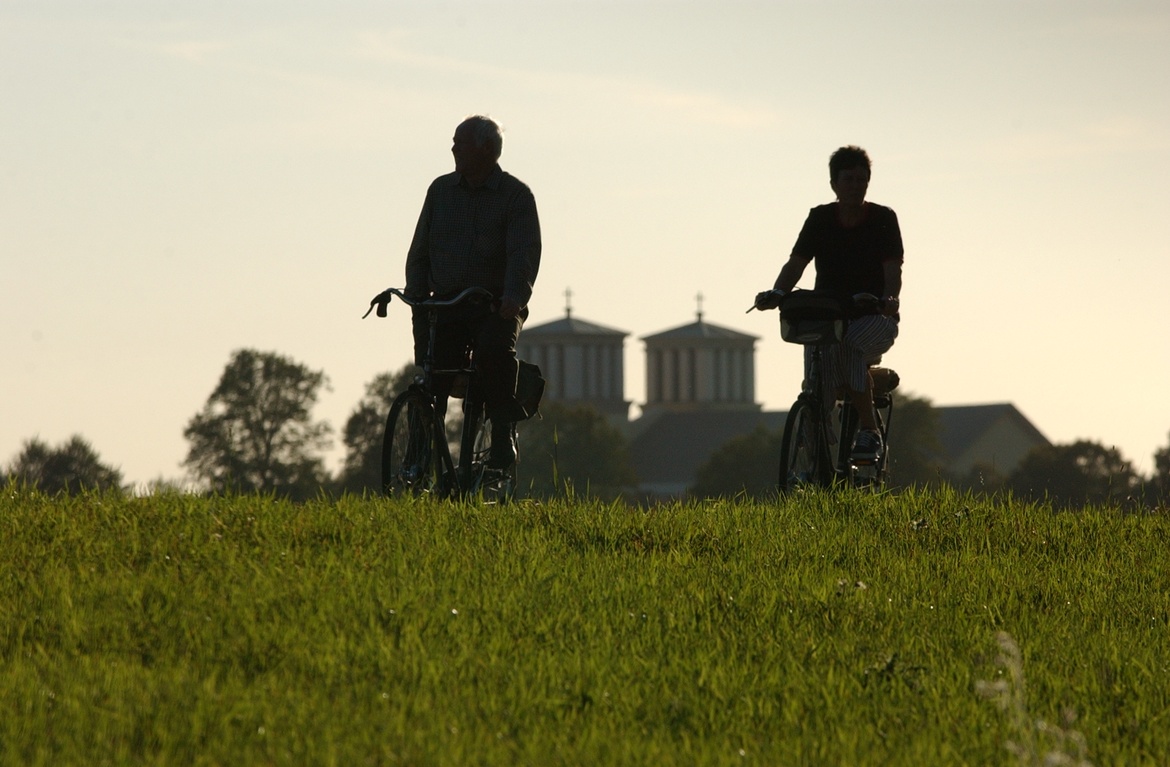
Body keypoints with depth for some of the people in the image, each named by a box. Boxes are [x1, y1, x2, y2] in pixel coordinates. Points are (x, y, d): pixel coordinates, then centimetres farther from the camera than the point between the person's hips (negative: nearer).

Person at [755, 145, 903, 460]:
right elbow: (796, 262, -2)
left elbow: (893, 268, -9)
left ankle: (869, 431, -25)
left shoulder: (883, 219, 0)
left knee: (851, 344, -35)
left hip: (874, 316, -2)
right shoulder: (820, 219, 6)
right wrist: (777, 293, -23)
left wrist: (889, 299, -31)